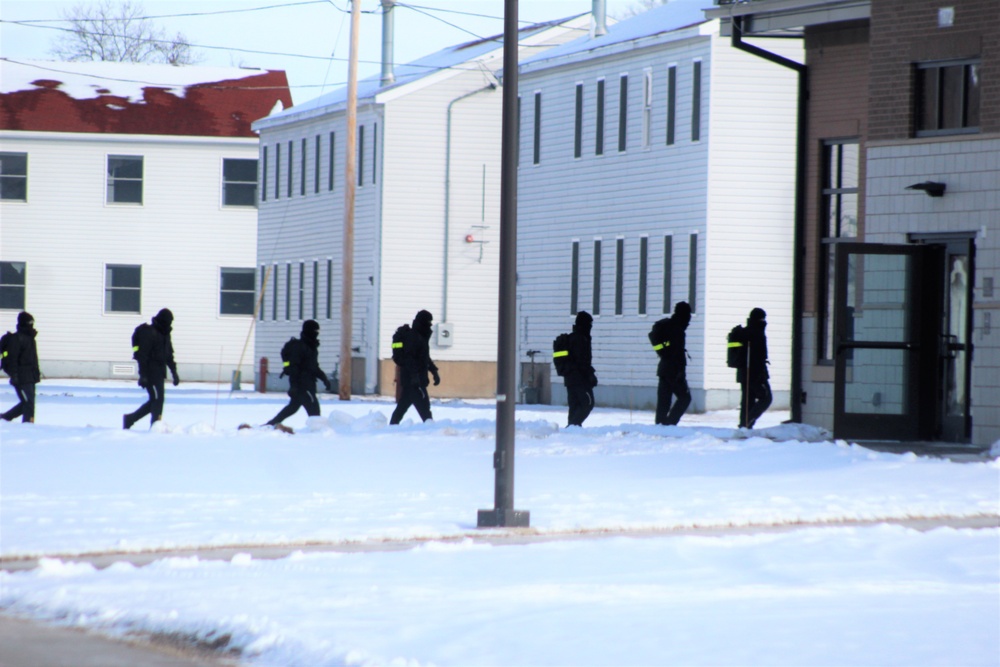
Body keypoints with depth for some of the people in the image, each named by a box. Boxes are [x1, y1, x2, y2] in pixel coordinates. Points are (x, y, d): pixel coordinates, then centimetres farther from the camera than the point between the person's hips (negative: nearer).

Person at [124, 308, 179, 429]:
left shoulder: (165, 333, 15)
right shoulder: (149, 333, -13)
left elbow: (169, 355, 24)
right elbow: (143, 355, -18)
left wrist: (174, 373, 20)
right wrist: (143, 375, -23)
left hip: (159, 372, 9)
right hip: (151, 372, -9)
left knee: (155, 400, 10)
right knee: (158, 398, -11)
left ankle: (130, 418, 20)